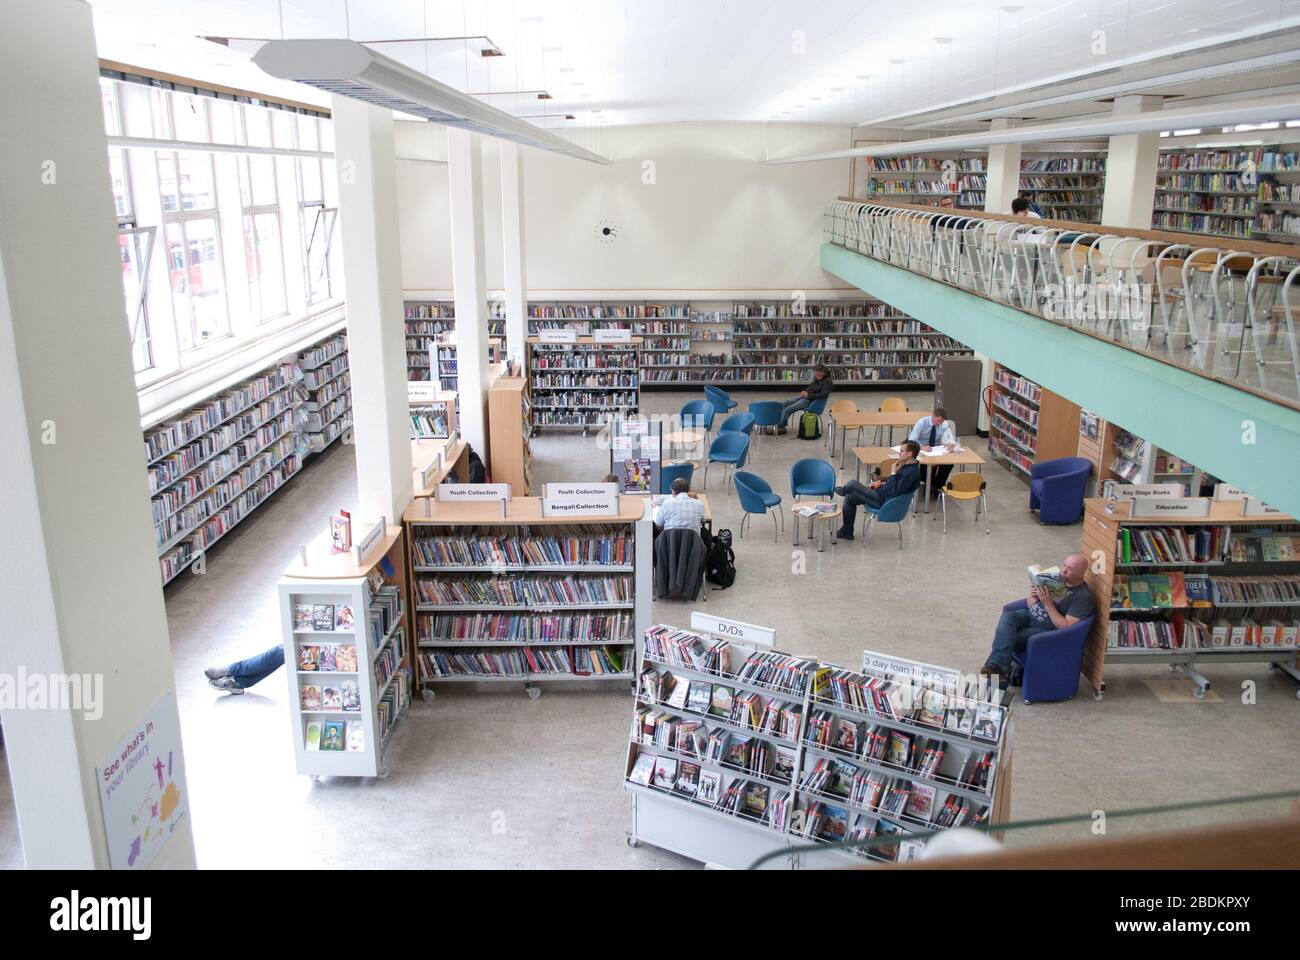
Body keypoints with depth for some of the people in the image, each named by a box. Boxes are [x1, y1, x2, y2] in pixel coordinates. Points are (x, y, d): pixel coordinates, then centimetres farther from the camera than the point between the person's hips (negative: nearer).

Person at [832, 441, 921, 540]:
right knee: (850, 498, 13)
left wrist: (893, 473, -22)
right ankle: (846, 532, 21)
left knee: (852, 484, -9)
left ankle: (843, 491, 29)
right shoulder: (907, 465, 5)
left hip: (884, 500, -10)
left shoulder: (912, 472, -26)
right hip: (882, 492, 10)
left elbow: (895, 492, -28)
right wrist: (879, 481, 11)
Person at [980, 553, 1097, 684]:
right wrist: (1033, 595, -11)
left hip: (1045, 632, -6)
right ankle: (998, 666, -36)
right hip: (1030, 615, 6)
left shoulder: (1083, 598, -13)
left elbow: (1066, 627, -21)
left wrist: (1048, 603, -24)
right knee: (1008, 616, -26)